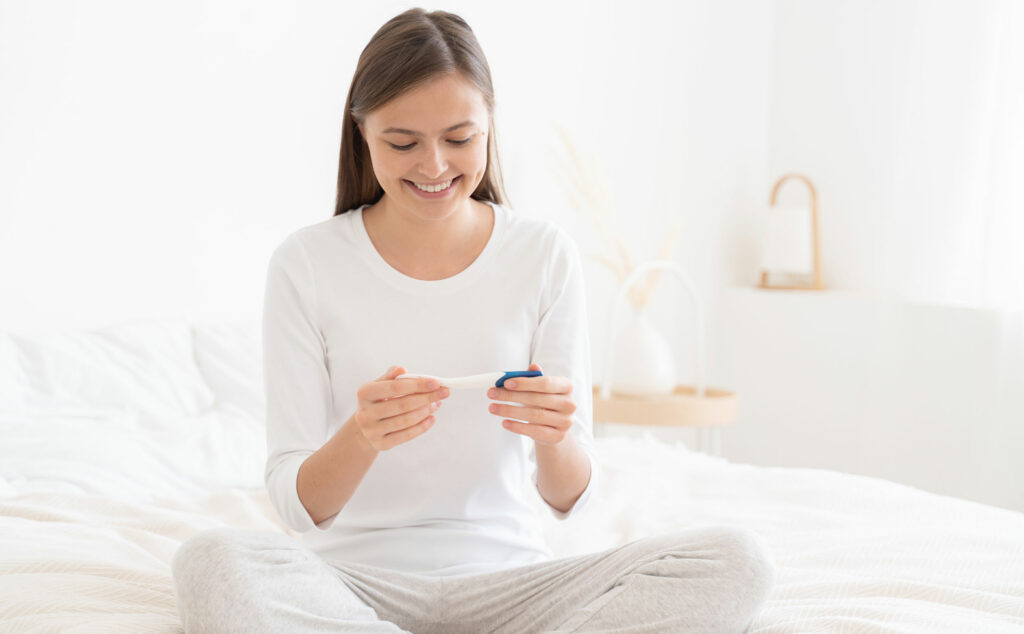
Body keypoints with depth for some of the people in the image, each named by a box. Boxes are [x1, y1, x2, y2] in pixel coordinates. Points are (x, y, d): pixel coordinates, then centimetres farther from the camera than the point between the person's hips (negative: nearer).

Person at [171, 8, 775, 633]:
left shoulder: (546, 254, 1)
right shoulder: (306, 264, -2)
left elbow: (570, 499, 0)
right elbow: (298, 504, -6)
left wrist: (553, 439, -23)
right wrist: (360, 438, -27)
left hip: (504, 577, 2)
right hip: (357, 576, -2)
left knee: (736, 559, -23)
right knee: (211, 561, -34)